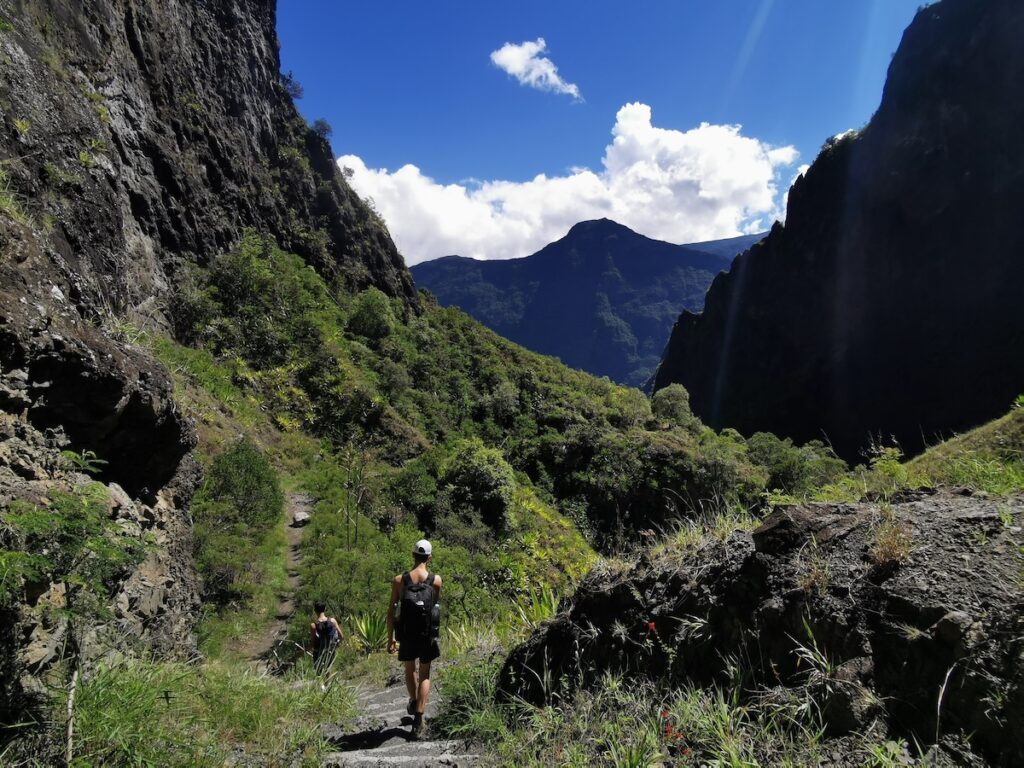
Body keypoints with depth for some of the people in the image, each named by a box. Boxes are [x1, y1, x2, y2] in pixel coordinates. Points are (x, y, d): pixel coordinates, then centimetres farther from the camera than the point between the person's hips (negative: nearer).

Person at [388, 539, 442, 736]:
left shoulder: (399, 580, -9)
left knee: (410, 669, 27)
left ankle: (413, 702, 40)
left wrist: (390, 639, 1)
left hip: (406, 634, 1)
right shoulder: (436, 580, -10)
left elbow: (391, 611, -6)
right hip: (427, 635, -1)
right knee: (424, 675, 12)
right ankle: (418, 717, 3)